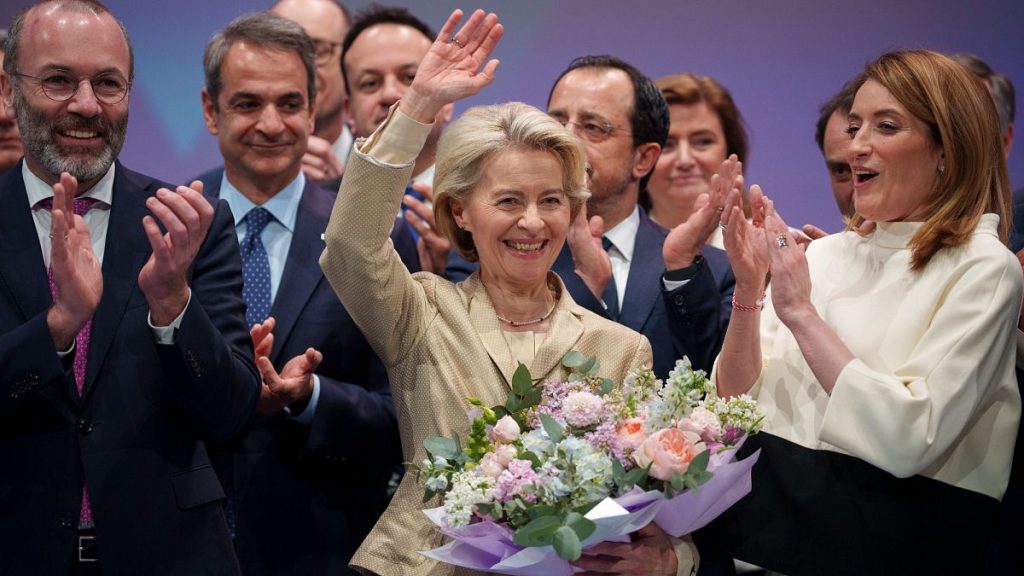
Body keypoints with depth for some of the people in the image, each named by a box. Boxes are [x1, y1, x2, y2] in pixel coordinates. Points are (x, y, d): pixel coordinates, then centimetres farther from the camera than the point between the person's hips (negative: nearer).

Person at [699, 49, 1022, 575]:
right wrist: (748, 292, -5)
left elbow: (910, 440, -14)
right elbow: (737, 405, 8)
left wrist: (801, 313, -11)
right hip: (763, 515, 4)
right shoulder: (826, 253, 11)